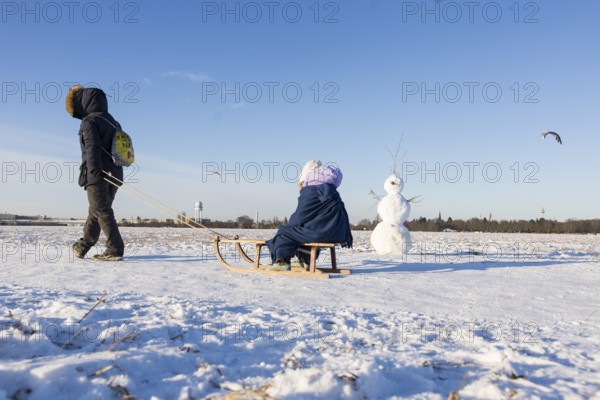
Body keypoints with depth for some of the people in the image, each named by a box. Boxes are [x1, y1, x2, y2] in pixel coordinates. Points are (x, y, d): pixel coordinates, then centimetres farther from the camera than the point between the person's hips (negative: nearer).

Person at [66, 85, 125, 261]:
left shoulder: (90, 121, -6)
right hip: (114, 174, 8)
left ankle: (115, 249, -11)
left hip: (97, 175, -8)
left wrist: (94, 169, -33)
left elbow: (92, 146, -21)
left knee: (101, 211, -6)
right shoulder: (113, 122, 20)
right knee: (95, 211, 16)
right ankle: (83, 246, 27)